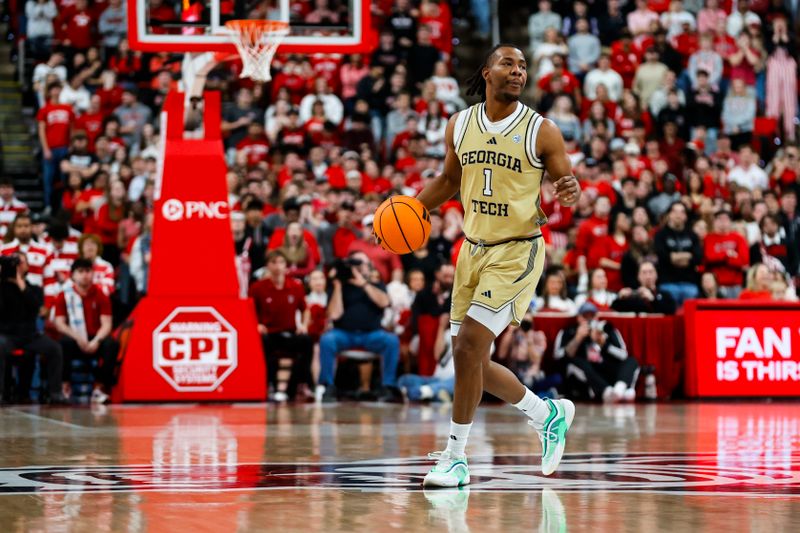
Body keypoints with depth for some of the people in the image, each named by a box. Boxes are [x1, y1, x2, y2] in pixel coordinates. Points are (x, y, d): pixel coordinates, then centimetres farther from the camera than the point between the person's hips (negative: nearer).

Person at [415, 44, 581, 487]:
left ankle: (455, 456, -6)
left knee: (469, 346, -16)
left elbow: (566, 186, -3)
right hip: (473, 250, 6)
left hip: (517, 254, -6)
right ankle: (549, 414, 31)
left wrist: (570, 193, -26)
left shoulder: (541, 131, -8)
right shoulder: (459, 125, 5)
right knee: (472, 359, 8)